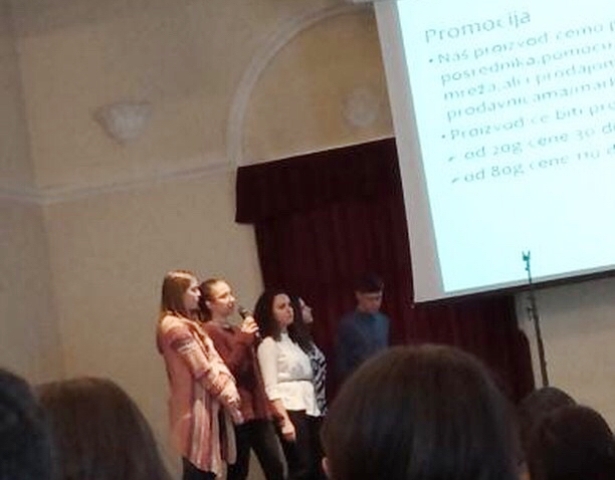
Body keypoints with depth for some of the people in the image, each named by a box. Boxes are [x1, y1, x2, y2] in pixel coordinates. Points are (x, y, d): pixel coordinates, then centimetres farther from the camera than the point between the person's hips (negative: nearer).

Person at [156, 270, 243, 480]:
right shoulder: (175, 327, -14)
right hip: (195, 409, -10)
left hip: (207, 405, 10)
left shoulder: (189, 324, 17)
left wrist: (229, 387, -6)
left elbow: (214, 360, 9)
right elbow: (203, 369, -15)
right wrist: (226, 394, -5)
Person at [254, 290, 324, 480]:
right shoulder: (268, 344, -4)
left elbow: (306, 380, 15)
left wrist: (318, 411, 7)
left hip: (309, 409, 8)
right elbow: (271, 389, -12)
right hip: (291, 411, -8)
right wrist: (284, 421, -20)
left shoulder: (292, 341, 19)